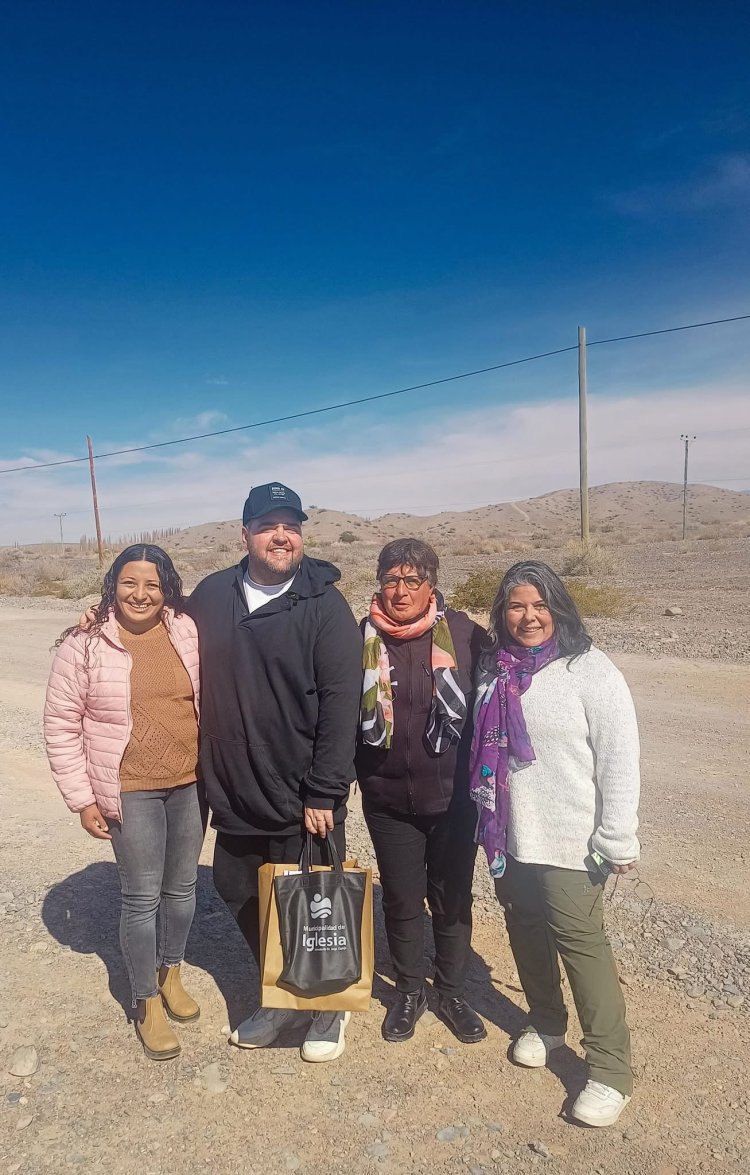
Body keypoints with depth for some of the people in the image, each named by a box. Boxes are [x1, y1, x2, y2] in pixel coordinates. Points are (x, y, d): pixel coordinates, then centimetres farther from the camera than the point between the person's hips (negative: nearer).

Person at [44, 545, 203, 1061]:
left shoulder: (187, 632, -4)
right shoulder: (85, 644, -11)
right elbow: (61, 725, -5)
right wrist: (82, 797, -6)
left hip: (190, 783, 3)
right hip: (130, 791, -3)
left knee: (183, 887, 16)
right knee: (142, 897, 6)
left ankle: (171, 973, 42)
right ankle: (147, 1003, 28)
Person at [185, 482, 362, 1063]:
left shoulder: (325, 605, -12)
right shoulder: (211, 596, 1)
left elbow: (341, 704, -16)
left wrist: (324, 794, -17)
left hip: (303, 802, -4)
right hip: (233, 796, 5)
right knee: (243, 897, 18)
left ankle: (330, 1005, 38)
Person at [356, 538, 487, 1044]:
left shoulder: (464, 633, -9)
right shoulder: (362, 639, -6)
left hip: (453, 796, -1)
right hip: (388, 799, 1)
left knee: (453, 898, 15)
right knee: (401, 900, 15)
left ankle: (453, 992, 38)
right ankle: (410, 989, 39)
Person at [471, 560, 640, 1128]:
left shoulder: (590, 670, -14)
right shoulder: (495, 670, 3)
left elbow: (620, 760, -14)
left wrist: (617, 841, -14)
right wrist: (490, 822, 17)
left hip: (570, 846, -6)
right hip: (510, 840, 6)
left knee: (581, 944, 0)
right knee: (527, 932, 19)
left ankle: (611, 1071, 18)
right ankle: (545, 1023, 43)